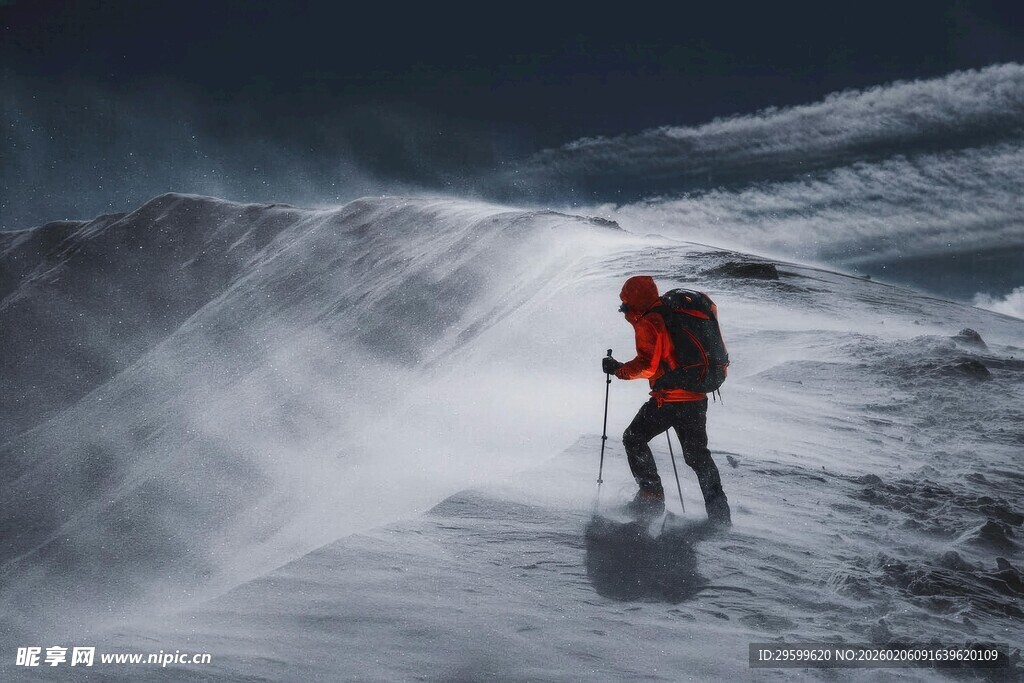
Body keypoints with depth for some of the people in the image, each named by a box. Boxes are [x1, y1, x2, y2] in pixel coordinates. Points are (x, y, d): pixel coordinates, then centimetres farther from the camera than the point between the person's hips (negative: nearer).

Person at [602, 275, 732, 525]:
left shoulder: (648, 324, -9)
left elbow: (647, 365, -17)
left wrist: (617, 369, -4)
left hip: (669, 399, -8)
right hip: (697, 397, 8)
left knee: (634, 439, 9)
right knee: (697, 454, 16)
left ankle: (651, 495, 2)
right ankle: (719, 512, 12)